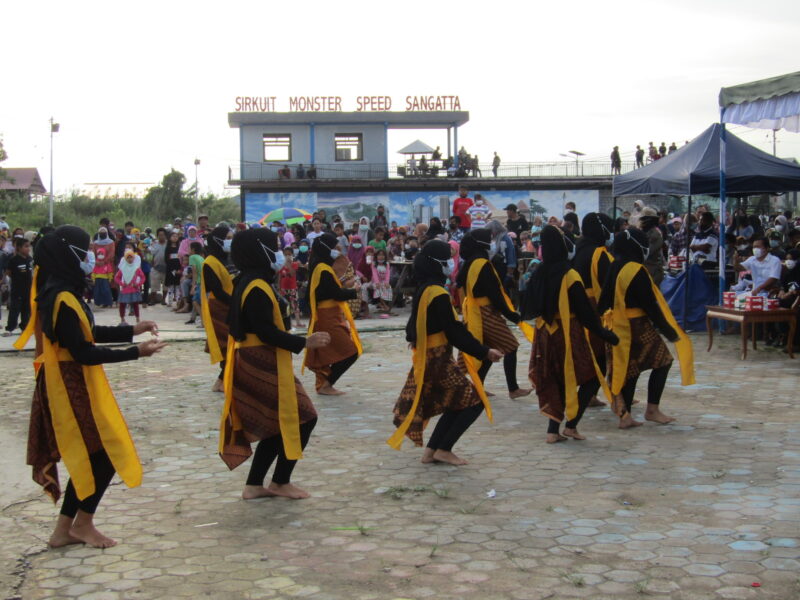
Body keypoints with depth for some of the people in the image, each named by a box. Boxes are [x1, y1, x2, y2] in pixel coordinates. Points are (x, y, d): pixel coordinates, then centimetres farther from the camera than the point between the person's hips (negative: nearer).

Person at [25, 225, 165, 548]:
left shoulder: (57, 292, 9)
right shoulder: (62, 299, -22)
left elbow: (85, 333, 17)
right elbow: (83, 352, -22)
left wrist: (131, 330, 14)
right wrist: (136, 352, -17)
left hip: (67, 385, 10)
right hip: (73, 386, -10)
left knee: (87, 456, 15)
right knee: (106, 452, 1)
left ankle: (64, 529, 21)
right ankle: (82, 523, 15)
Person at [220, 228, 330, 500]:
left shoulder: (248, 283, 12)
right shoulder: (256, 288, -20)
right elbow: (266, 332, -23)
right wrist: (303, 343, -19)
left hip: (257, 365, 10)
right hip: (262, 366, -10)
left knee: (277, 425, 16)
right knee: (303, 418, -2)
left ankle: (254, 485, 19)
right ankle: (280, 482, 8)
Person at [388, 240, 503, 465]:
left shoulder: (422, 289, 8)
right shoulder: (438, 294, -20)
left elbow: (415, 323, 21)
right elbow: (455, 332, -21)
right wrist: (484, 352, -17)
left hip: (426, 357, 9)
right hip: (439, 359, -9)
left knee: (455, 402, 18)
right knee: (474, 401, -3)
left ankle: (431, 450, 16)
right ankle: (444, 449, 1)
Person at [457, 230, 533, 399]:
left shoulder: (469, 263, 10)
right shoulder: (482, 264, -18)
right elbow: (494, 294, -20)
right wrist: (511, 314, -14)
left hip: (474, 313, 9)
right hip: (487, 313, -9)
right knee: (510, 347, -1)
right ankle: (513, 389, 3)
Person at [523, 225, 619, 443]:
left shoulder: (538, 274, 1)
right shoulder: (569, 275, -16)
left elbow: (529, 307, 10)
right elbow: (584, 310, -15)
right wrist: (603, 333, -8)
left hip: (544, 334, 6)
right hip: (569, 334, -6)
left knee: (554, 382, 15)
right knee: (590, 379, 8)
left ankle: (553, 431, 11)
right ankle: (571, 425, 3)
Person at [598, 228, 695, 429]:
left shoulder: (614, 268, 6)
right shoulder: (637, 271, -17)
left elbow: (605, 300, 11)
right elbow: (651, 305, -17)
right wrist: (670, 332, -11)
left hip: (620, 327, 8)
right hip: (638, 327, -8)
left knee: (629, 368, 12)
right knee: (662, 361, 5)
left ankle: (625, 415, 9)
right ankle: (652, 410, 6)